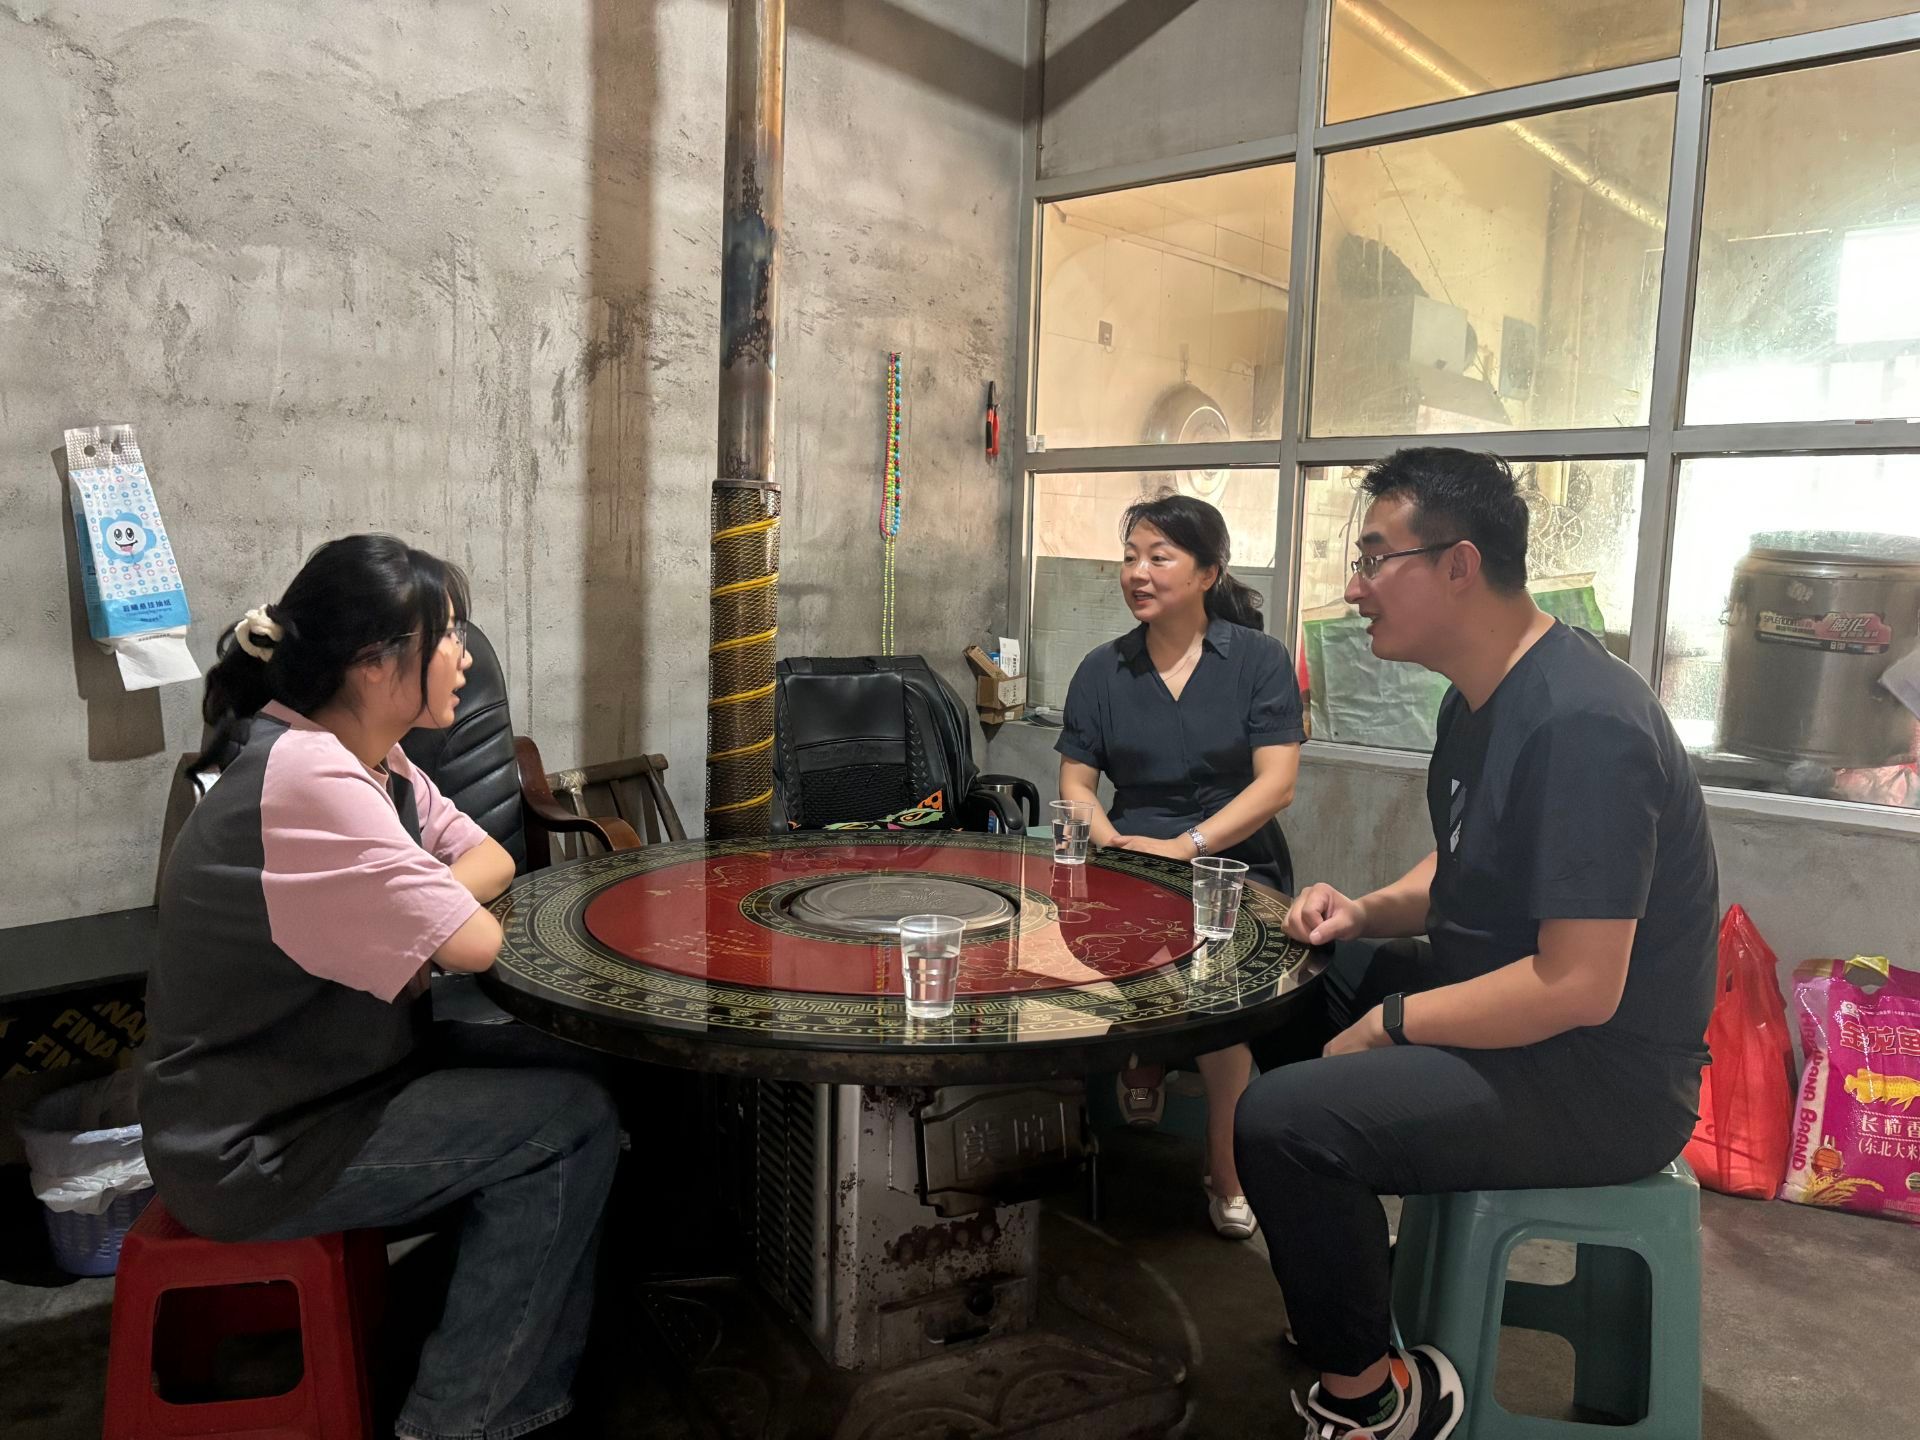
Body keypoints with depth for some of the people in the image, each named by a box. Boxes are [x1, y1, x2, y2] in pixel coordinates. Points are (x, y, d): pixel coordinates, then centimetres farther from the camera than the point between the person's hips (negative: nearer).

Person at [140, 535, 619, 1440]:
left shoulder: (367, 759, 3)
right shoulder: (309, 781, -28)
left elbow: (490, 858, 7)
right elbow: (471, 944, -27)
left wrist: (429, 895, -13)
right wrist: (446, 907, -5)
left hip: (325, 1076, 9)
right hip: (251, 1150, -9)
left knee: (561, 1068, 7)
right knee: (576, 1120, -9)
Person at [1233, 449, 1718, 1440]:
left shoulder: (1580, 723, -26)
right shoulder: (1481, 696, 6)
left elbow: (1579, 986, -29)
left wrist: (1390, 1024, -17)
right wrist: (1368, 911, 0)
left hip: (1604, 1076, -10)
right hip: (1508, 1000, 10)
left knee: (1284, 1119, -25)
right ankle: (1348, 1276, 27)